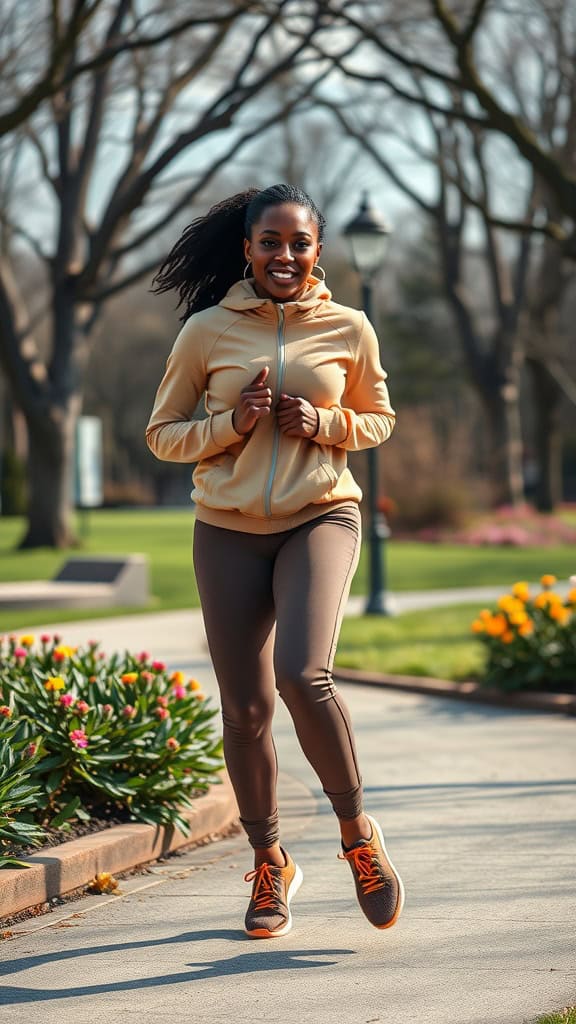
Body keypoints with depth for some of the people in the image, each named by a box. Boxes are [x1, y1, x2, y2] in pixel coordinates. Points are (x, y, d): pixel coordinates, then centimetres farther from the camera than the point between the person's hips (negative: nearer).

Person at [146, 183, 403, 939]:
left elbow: (378, 420, 16)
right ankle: (269, 864, 24)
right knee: (245, 707, 4)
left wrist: (324, 423, -6)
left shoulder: (348, 330, 2)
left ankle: (358, 832, -1)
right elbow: (162, 434, 8)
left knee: (302, 675, -24)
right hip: (229, 533, 2)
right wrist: (232, 424, -11)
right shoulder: (207, 331, 1)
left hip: (321, 520, -1)